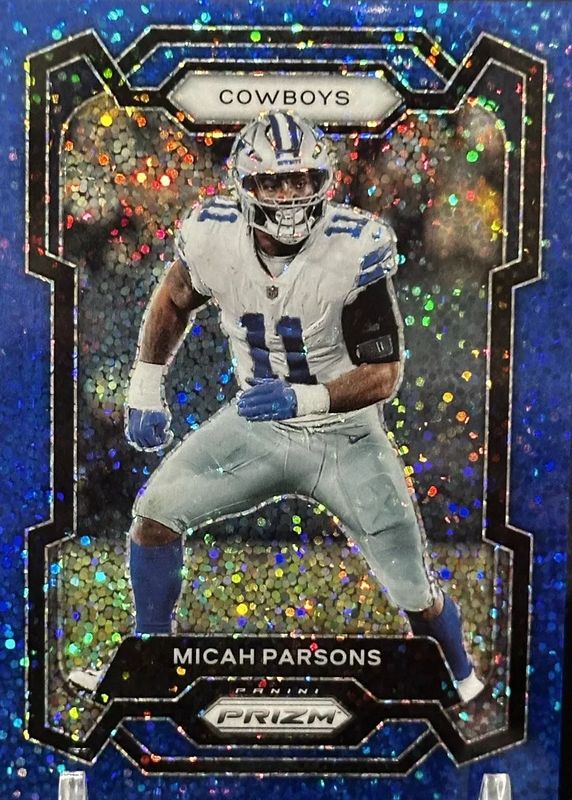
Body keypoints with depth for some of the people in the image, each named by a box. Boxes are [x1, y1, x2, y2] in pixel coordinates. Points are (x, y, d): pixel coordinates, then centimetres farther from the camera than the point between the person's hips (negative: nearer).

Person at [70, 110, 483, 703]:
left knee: (414, 593, 1)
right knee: (156, 509, -6)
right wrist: (144, 393, 5)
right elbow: (172, 302, 8)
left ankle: (464, 682, 35)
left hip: (344, 436, -3)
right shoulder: (214, 236, -14)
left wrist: (302, 400, -35)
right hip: (254, 423, 3)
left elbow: (385, 373, -20)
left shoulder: (354, 251, -24)